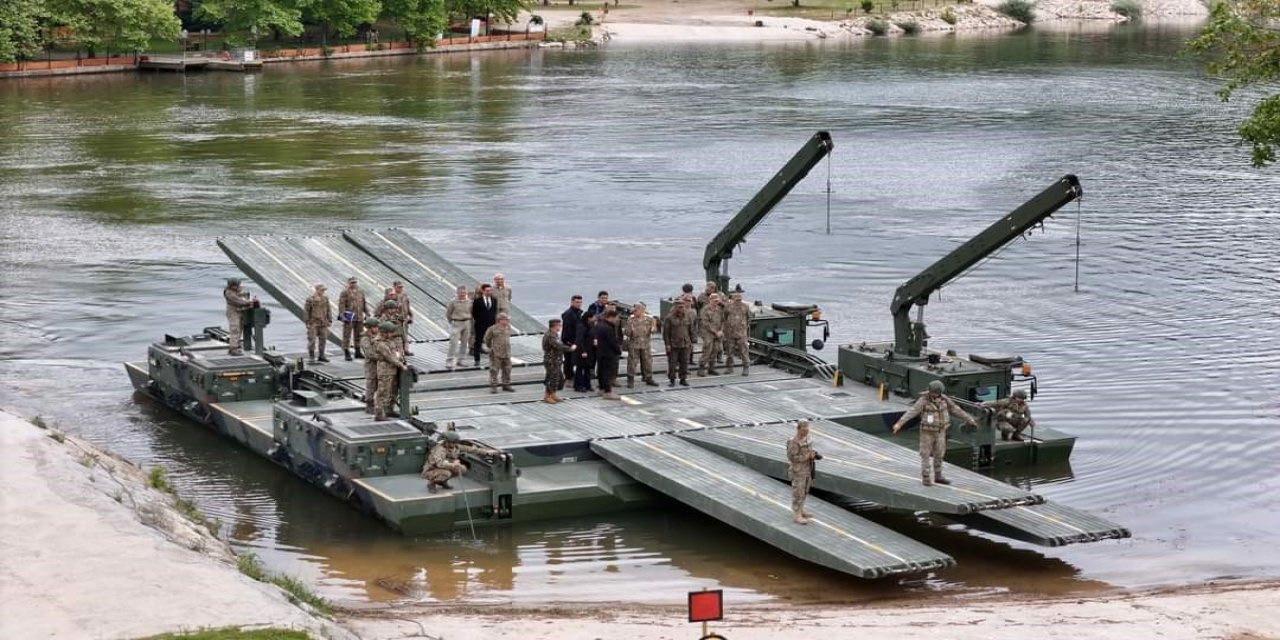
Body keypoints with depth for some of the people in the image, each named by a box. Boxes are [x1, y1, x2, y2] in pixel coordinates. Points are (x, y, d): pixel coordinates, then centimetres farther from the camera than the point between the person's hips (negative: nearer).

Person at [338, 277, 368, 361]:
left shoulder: (361, 292, 14)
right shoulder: (345, 293, -4)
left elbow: (364, 304, 20)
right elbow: (341, 304, -11)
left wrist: (367, 313, 14)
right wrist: (342, 315, -20)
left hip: (359, 318, 6)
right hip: (349, 318, -6)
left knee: (358, 335, 11)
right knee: (347, 335, -4)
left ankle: (358, 352, 21)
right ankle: (347, 353, -2)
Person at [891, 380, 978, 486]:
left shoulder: (944, 399, -6)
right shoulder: (923, 401, -21)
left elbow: (956, 410, 4)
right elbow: (911, 412, -31)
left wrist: (970, 420, 11)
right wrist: (899, 423, -42)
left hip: (940, 432, 4)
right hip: (927, 432, -4)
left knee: (939, 455, 11)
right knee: (926, 455, 1)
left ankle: (938, 477, 25)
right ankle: (926, 479, 11)